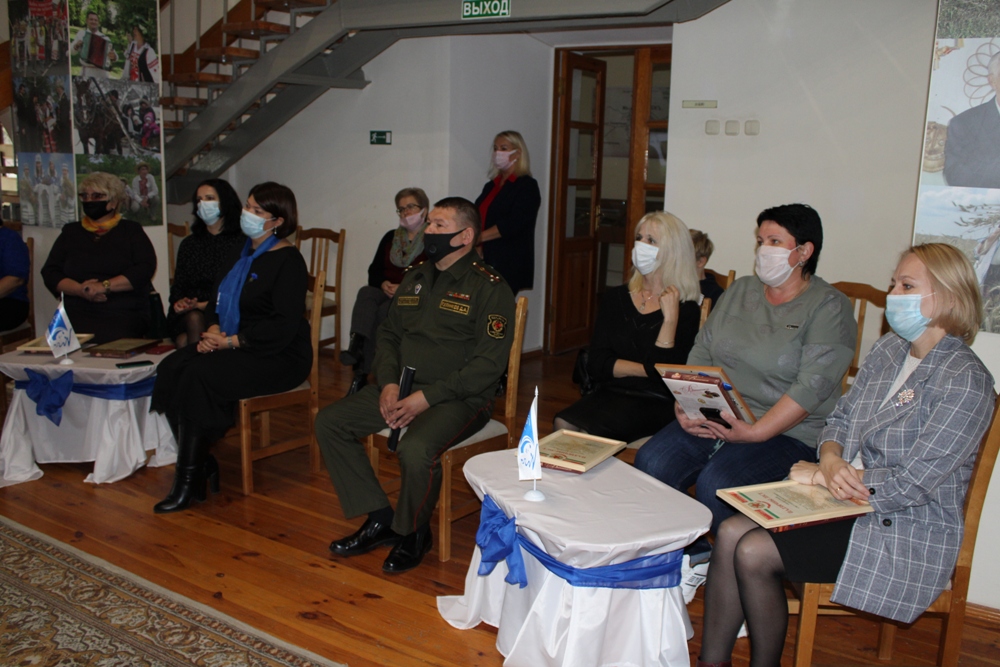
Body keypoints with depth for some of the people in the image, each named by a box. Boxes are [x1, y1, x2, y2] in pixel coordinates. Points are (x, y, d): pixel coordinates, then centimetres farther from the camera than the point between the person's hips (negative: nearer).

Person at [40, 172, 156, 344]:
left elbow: (145, 268, -3)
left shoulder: (130, 230, 13)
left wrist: (105, 286, -14)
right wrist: (80, 289, -9)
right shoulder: (71, 232, 21)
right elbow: (49, 272, 11)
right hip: (77, 315, 2)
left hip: (124, 315, -2)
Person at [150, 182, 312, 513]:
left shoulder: (288, 261, -11)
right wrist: (213, 330, -3)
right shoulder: (242, 253, 15)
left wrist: (232, 342, -20)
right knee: (171, 369, -13)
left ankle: (188, 482, -16)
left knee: (199, 375, -27)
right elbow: (217, 299, 19)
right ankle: (202, 465, -9)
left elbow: (284, 327, -19)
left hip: (279, 358, -8)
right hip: (232, 346, 8)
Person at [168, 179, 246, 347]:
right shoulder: (189, 244, 22)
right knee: (194, 319, -33)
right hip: (186, 315, 4)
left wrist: (201, 305, -13)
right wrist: (178, 302, -7)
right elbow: (178, 285, 17)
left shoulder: (242, 243, 3)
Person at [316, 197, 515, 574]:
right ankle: (380, 519, 2)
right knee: (329, 422, -6)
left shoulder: (489, 288, -9)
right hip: (401, 388, 8)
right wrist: (388, 382, -3)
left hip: (458, 398, -7)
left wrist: (428, 396, -20)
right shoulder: (414, 278, 14)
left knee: (415, 449, -34)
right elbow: (388, 335, 18)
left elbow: (489, 363, -16)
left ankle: (413, 532, -2)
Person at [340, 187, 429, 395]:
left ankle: (360, 374, -34)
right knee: (365, 294, -29)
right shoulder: (391, 237, 21)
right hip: (385, 292, 5)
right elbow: (374, 270, 17)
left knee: (383, 311, -33)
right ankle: (357, 345, -48)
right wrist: (384, 284, -6)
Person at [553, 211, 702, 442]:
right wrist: (645, 369, -7)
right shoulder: (615, 298, 12)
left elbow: (664, 373, -12)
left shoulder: (686, 310, -2)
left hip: (655, 403, -4)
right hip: (610, 394, 4)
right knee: (562, 425, -27)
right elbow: (597, 364, 4)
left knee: (587, 431, -29)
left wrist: (670, 317, -16)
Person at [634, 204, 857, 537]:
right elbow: (700, 353, 13)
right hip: (713, 419, 6)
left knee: (716, 484, -30)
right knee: (650, 464, -18)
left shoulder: (829, 307, -5)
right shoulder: (740, 290, 15)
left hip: (788, 432, -5)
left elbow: (812, 387, -15)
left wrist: (755, 433, -23)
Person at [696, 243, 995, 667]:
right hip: (853, 502, 7)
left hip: (905, 533, -7)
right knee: (732, 532, -13)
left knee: (754, 553, -20)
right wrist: (831, 459, -13)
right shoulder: (889, 349, 7)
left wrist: (817, 475, -14)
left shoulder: (965, 381, -17)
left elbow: (911, 485, -21)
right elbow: (841, 417, 11)